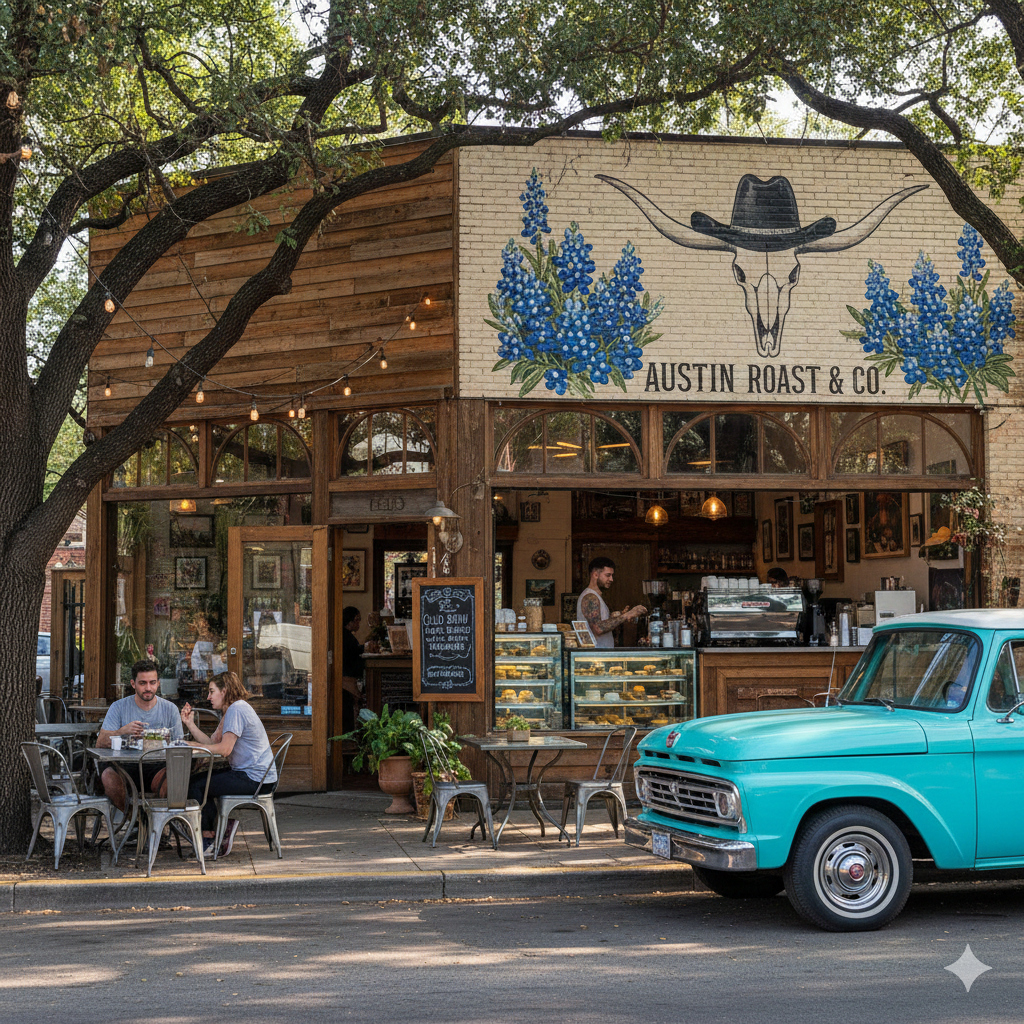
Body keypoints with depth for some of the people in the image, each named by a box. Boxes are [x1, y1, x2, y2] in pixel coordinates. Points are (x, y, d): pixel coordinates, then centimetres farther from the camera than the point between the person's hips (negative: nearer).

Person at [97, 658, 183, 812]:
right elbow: (100, 743, -5)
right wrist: (123, 731, -25)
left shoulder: (169, 709, 10)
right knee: (109, 776, -35)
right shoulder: (119, 707, 5)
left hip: (155, 767, 0)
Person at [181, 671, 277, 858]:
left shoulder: (237, 709, -15)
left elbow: (224, 749, -21)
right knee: (199, 779, 16)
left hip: (254, 778, -11)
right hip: (246, 773, 11)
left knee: (196, 786, -9)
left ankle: (209, 839, 2)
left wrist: (193, 746, -11)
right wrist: (190, 724, 7)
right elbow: (212, 743, 13)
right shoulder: (229, 712, 20)